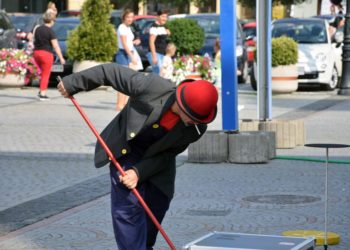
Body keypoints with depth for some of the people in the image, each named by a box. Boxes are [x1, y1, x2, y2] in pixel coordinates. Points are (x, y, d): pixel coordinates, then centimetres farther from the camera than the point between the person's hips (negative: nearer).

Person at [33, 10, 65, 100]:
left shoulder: (37, 29, 7)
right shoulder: (50, 32, -13)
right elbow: (55, 46, -14)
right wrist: (61, 58, -10)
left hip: (37, 53, 6)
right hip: (47, 54, -6)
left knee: (43, 73, 22)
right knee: (46, 74, 2)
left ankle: (41, 91, 20)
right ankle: (43, 94, 0)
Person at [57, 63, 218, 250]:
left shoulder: (197, 128, -25)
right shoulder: (151, 87, -36)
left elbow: (168, 154, -13)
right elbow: (111, 72, -24)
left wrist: (139, 172, -27)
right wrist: (72, 84, -13)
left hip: (156, 160, 4)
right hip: (125, 150, -3)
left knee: (156, 207, 7)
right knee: (128, 206, -15)